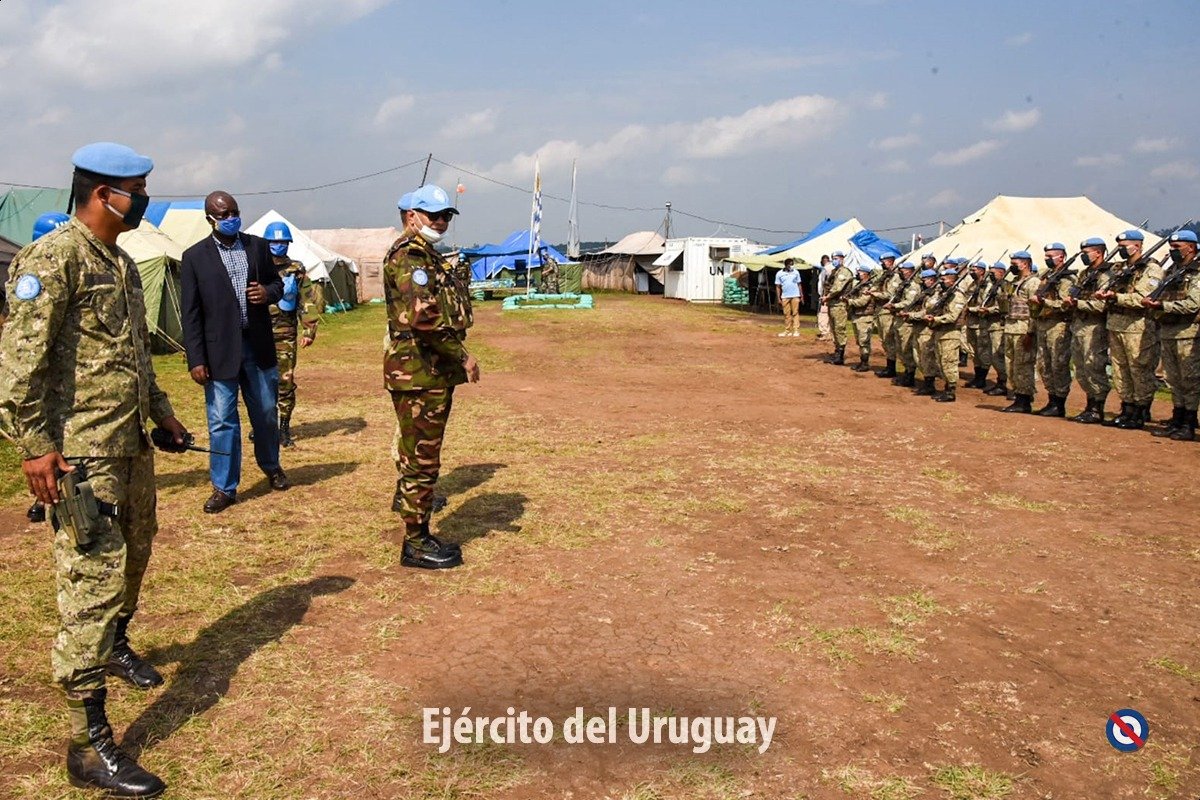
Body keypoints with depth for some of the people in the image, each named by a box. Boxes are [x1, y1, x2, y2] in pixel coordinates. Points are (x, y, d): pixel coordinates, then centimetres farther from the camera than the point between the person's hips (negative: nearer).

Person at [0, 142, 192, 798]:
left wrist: (159, 410, 25)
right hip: (80, 454, -9)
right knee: (93, 581, -9)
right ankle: (90, 745, -3)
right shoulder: (54, 258, -14)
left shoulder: (121, 262, 15)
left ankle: (115, 647, 48)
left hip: (132, 445, 9)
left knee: (133, 557, 22)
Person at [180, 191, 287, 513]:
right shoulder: (195, 256, -4)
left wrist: (269, 292, -10)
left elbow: (277, 282, 16)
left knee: (266, 412, 15)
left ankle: (271, 465, 38)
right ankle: (224, 488, 12)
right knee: (222, 421, 2)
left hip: (258, 345, 3)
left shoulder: (258, 246, 5)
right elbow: (190, 313, -4)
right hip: (220, 350, -3)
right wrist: (196, 360, -9)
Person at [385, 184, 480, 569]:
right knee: (422, 459, -2)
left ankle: (420, 534, 27)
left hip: (434, 371, 10)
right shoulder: (408, 256, -14)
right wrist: (462, 356, -19)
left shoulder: (428, 256, 18)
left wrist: (455, 359, 14)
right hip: (419, 373, -10)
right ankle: (415, 545, 8)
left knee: (421, 455, 16)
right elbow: (424, 318, -26)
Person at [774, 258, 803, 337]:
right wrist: (779, 299, 0)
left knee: (795, 313, -3)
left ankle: (796, 330, -4)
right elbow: (778, 287, 5)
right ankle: (787, 331, 9)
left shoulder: (796, 272, 4)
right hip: (785, 297, 1)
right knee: (786, 314, 3)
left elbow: (799, 285, 9)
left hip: (795, 296, -1)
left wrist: (802, 296, 5)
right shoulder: (779, 274, 2)